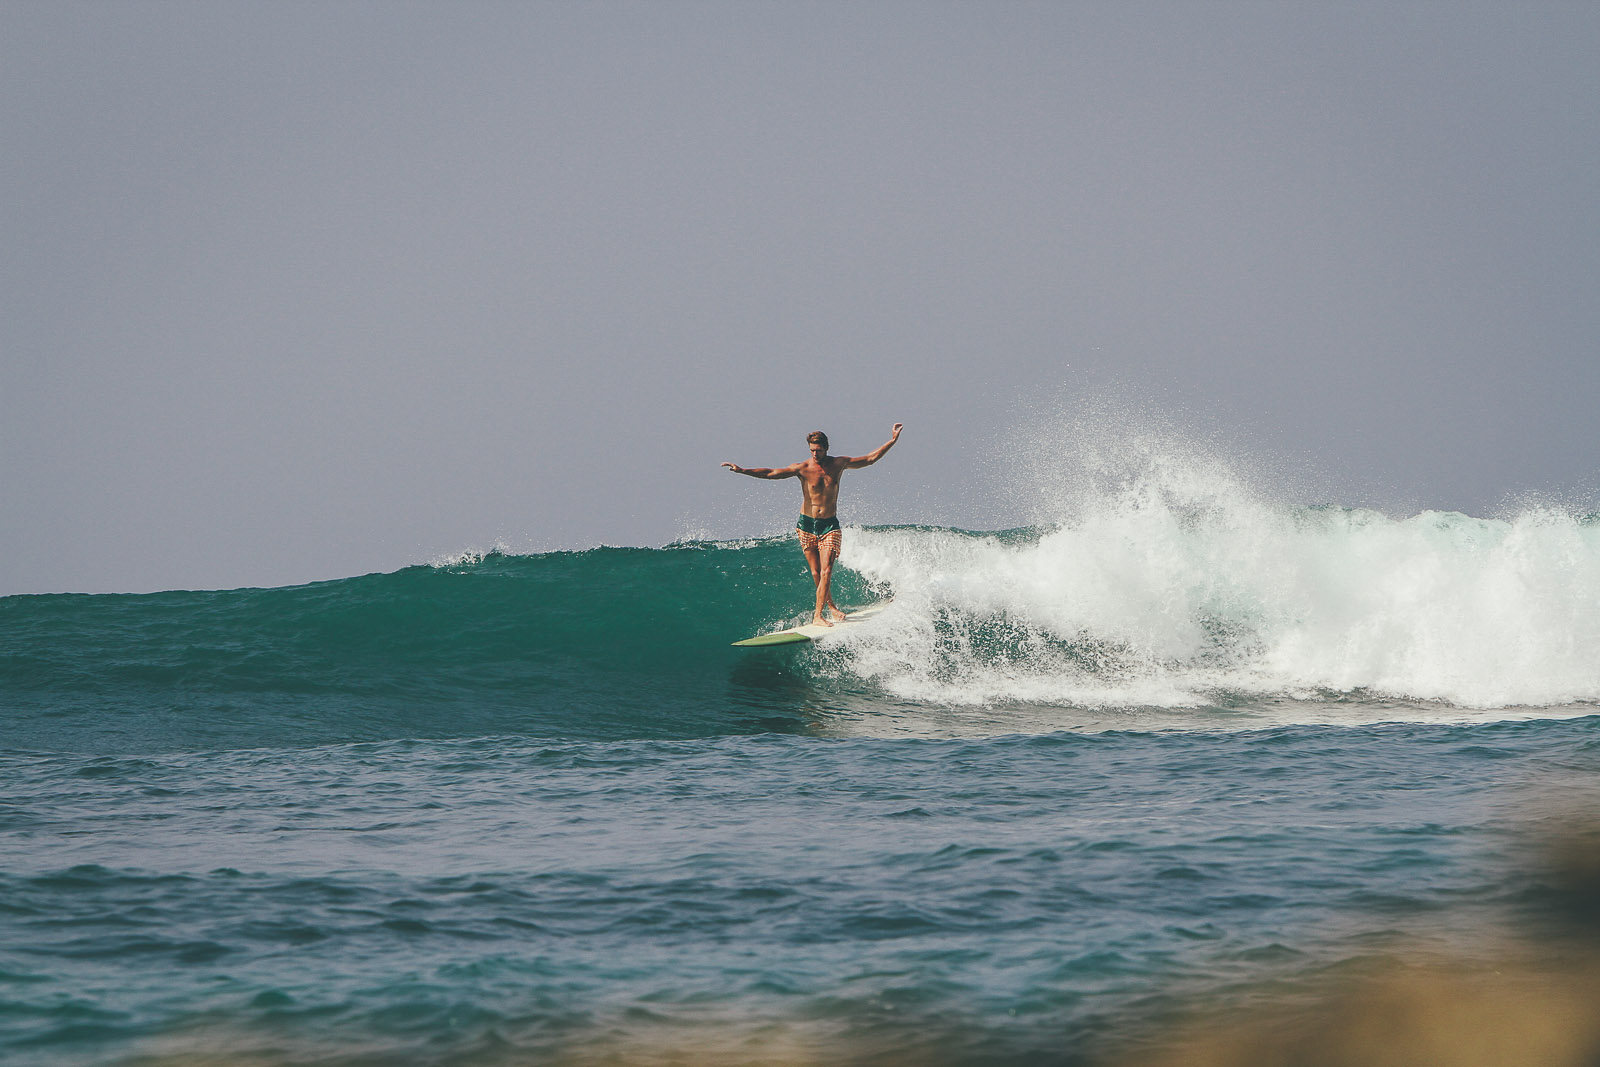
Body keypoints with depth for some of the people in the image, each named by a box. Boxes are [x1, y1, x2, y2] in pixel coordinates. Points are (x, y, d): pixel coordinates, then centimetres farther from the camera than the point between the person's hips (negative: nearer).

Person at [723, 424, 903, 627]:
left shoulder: (839, 464, 0)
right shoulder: (803, 468, -8)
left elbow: (870, 458, 10)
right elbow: (770, 473, -16)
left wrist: (892, 441, 5)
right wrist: (742, 470, -27)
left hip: (829, 526, 0)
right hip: (807, 525, 0)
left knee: (826, 571, -13)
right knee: (816, 573, 3)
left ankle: (818, 615, -15)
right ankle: (830, 605, 24)